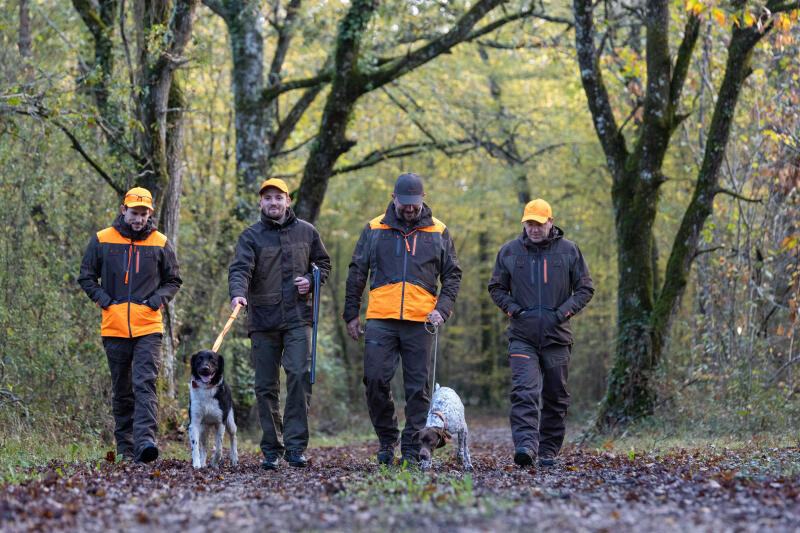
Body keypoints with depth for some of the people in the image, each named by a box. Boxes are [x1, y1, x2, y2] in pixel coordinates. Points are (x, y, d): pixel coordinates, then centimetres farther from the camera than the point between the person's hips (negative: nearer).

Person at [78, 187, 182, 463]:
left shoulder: (160, 243, 5)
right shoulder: (102, 240, 4)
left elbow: (173, 280, 15)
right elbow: (86, 276, 12)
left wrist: (157, 300, -2)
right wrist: (103, 299, -3)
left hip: (148, 327, -1)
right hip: (114, 327, 1)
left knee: (145, 384, -15)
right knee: (122, 390, 9)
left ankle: (145, 440, -24)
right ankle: (125, 447, 17)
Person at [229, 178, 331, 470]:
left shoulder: (306, 232, 10)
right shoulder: (251, 236, 3)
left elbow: (323, 263, 21)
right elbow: (240, 268, -11)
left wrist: (311, 281, 0)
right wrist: (238, 293, -31)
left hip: (298, 318, 0)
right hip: (263, 320, 0)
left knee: (300, 375, -15)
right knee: (266, 386, 3)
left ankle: (295, 446, -11)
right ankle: (271, 449, 12)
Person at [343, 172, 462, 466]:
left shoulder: (438, 232, 10)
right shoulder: (374, 229, 10)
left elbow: (452, 275, 13)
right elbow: (357, 273, 14)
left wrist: (442, 309, -3)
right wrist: (351, 314, 10)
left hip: (420, 321, 0)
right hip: (380, 320, 0)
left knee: (418, 387, -1)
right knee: (376, 380, -6)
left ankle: (412, 450, 6)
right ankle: (387, 439, 12)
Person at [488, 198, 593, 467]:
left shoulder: (569, 250, 4)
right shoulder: (509, 251, 6)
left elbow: (585, 289, 8)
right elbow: (496, 288, 15)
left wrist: (564, 312, -7)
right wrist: (512, 308, -4)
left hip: (557, 336, 1)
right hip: (522, 336, -1)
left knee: (556, 398, 6)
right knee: (523, 392, -18)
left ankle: (549, 450, 17)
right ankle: (526, 445, -28)